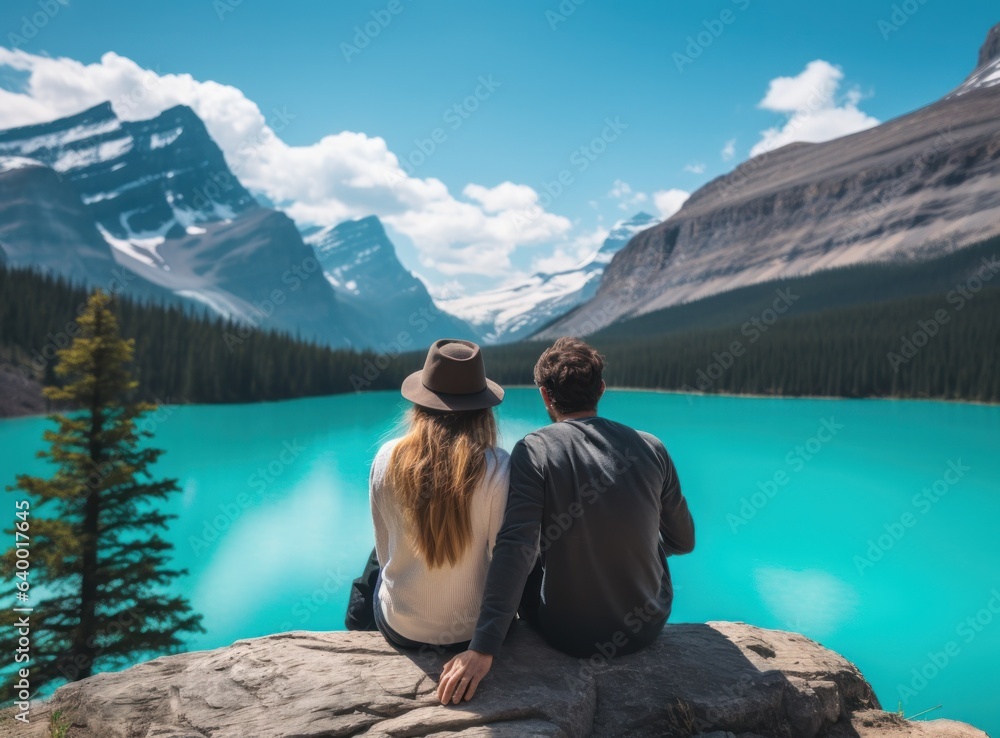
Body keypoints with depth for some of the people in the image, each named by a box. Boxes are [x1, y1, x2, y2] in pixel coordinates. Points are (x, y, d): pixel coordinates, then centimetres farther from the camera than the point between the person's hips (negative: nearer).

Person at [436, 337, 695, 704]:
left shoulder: (534, 451, -18)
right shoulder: (651, 448, -8)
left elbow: (515, 549, -27)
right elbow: (683, 542, 2)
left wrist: (482, 649, -25)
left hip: (568, 632, -2)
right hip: (647, 626, 3)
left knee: (529, 571, 28)